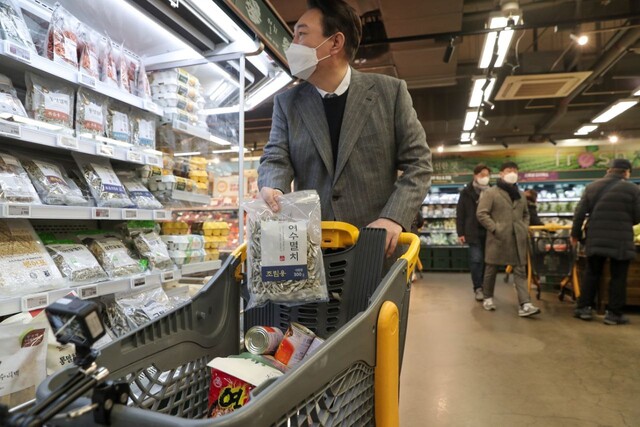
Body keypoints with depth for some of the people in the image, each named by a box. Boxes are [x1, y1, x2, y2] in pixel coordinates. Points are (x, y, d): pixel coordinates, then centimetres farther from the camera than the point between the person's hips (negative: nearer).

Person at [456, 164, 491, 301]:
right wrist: (460, 233, -6)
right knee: (476, 260, -8)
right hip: (474, 232, -3)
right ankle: (478, 288, 4)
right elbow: (460, 214, -1)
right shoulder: (466, 192, 0)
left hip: (489, 232, 3)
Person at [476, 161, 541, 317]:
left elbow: (526, 214, 27)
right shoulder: (490, 193, -4)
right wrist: (495, 229, -15)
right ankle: (488, 298, 24)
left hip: (518, 239, 5)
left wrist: (525, 228, 10)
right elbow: (481, 214, -10)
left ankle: (525, 305, -4)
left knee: (520, 271, -1)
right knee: (491, 269, 7)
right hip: (498, 238, -5)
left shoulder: (521, 194, 16)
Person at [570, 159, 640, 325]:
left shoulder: (592, 187, 6)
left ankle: (583, 308, 15)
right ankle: (614, 313, 11)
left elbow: (579, 212, 6)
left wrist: (575, 234, 14)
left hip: (596, 238, 3)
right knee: (618, 276, 7)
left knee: (592, 273, 13)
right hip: (620, 240, -3)